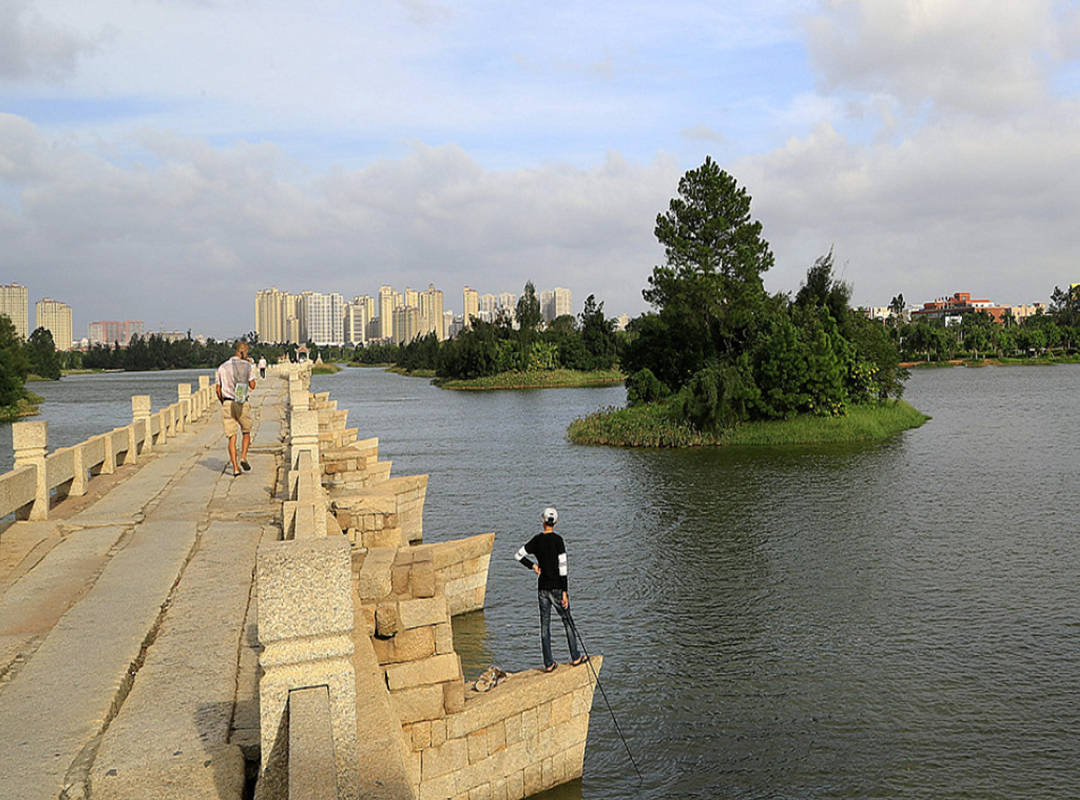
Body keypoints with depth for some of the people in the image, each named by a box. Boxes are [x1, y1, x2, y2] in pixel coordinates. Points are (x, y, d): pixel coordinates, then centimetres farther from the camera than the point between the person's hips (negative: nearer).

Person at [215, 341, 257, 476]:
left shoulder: (222, 367, 9)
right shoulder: (246, 365, -1)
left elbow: (218, 389, 7)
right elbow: (252, 385, -5)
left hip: (227, 403, 2)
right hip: (242, 404, -2)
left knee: (232, 437, 2)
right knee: (246, 432, 17)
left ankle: (235, 467, -4)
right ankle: (243, 458, -3)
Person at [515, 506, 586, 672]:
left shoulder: (537, 540, 0)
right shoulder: (557, 540, -12)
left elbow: (518, 555, 4)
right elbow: (562, 566, -14)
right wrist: (564, 592, -11)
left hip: (542, 588, 3)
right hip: (556, 587, -3)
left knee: (544, 625, 7)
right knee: (567, 622, 11)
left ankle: (548, 663, 10)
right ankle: (575, 658, 17)